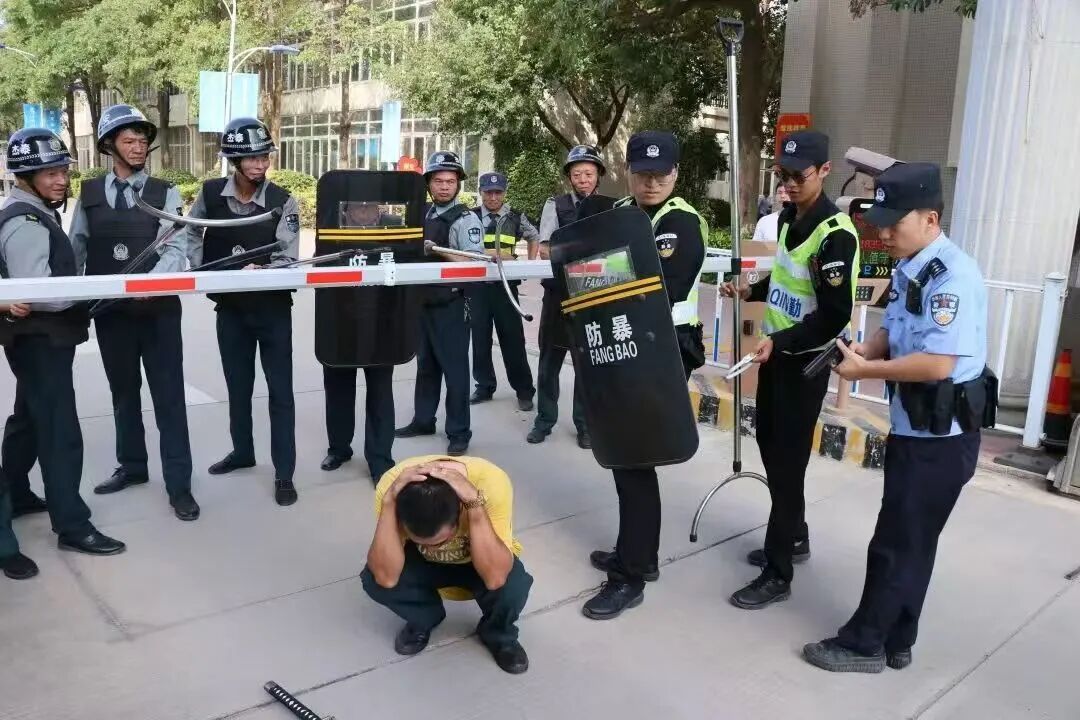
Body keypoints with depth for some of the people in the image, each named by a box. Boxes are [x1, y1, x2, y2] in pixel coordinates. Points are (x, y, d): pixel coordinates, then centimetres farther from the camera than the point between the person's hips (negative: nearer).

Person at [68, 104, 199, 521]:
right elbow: (76, 249, 9)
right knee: (123, 392, 16)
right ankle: (132, 466, 34)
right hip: (110, 311, 3)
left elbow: (176, 249, -10)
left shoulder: (165, 194, -1)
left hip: (158, 310, -3)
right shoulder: (89, 194, 7)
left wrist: (151, 281, -28)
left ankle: (178, 484, 6)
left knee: (168, 396, -1)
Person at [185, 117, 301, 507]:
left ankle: (284, 473, 6)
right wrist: (199, 271, -2)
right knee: (237, 385, 17)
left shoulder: (283, 201, -11)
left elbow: (287, 258, -18)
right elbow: (192, 233, 13)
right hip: (229, 306, 3)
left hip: (272, 307, -3)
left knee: (280, 390, -1)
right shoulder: (210, 194, -3)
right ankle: (242, 451, 36)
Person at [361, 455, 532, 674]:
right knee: (373, 579, -26)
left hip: (480, 562, -1)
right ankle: (423, 621, 8)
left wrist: (474, 501, -50)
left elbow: (495, 578, -42)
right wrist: (389, 502, -46)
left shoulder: (490, 482, -37)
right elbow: (386, 578, -36)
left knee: (513, 585, -32)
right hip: (425, 563, 2)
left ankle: (498, 634, 4)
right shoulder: (393, 484, -33)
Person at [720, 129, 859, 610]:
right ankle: (794, 538, 38)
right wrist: (752, 292, 8)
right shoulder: (788, 217, 7)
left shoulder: (836, 234, -20)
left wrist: (778, 341, -30)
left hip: (804, 361, -9)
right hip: (775, 352, 9)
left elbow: (835, 316, -23)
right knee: (770, 447, 19)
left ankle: (778, 575, 10)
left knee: (788, 462, -2)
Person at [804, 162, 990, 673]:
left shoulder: (953, 275, -22)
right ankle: (895, 642, 32)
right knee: (911, 542, 18)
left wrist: (864, 370, -19)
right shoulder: (908, 269, 6)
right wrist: (863, 350, -4)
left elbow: (938, 364, -29)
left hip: (942, 437, -9)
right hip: (912, 427, 9)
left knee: (896, 544, 4)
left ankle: (864, 643, 19)